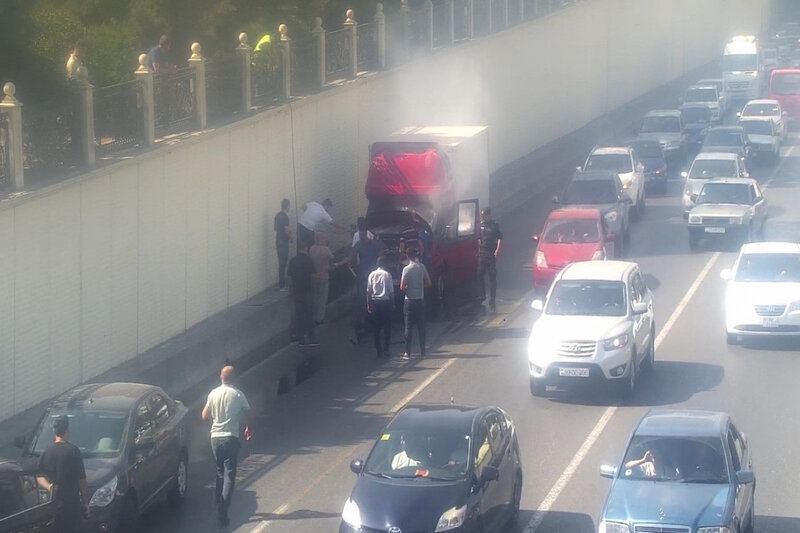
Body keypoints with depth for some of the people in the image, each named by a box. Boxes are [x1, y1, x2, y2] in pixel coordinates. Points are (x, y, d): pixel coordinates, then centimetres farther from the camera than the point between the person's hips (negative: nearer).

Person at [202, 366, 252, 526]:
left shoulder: (213, 394, 2)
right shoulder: (238, 395, -6)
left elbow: (204, 417, 7)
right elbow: (248, 416, 1)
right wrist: (248, 429, 21)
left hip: (215, 437, 4)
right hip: (231, 438, -4)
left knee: (220, 473, 19)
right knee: (229, 476, -3)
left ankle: (219, 506, 21)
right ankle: (223, 512, -15)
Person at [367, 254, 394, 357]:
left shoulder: (372, 274, 0)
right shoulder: (387, 275, -9)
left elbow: (368, 291, 2)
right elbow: (391, 292, -7)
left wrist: (368, 304, 10)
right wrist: (393, 304, 3)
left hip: (374, 302, 3)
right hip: (385, 302, -3)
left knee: (376, 328, 8)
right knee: (387, 327, 6)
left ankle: (379, 351, 7)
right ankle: (385, 350, 2)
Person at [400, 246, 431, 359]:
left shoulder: (407, 269, -13)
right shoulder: (422, 267, -1)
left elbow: (402, 287, -14)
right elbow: (428, 283, 5)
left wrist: (408, 288, 7)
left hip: (410, 300, -3)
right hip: (421, 300, 3)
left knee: (409, 326, 1)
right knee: (421, 326, 10)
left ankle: (407, 352, 0)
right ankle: (422, 351, 12)